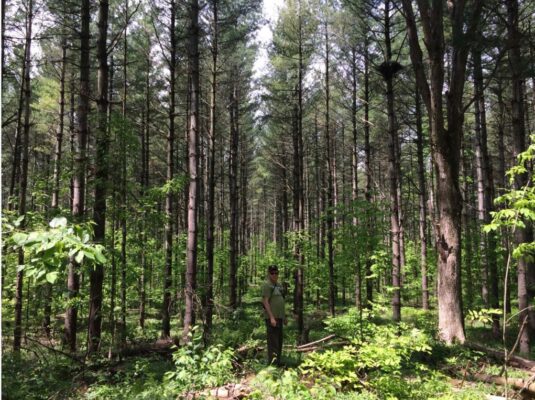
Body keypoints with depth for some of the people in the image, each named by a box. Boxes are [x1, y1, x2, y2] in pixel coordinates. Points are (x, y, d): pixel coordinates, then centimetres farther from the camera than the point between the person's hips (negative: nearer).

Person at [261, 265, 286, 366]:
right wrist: (271, 317, -22)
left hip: (279, 316, 9)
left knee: (279, 340, 13)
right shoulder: (267, 285, -11)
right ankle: (272, 362, -2)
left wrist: (284, 316, 19)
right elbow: (265, 301, -17)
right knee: (273, 340, -7)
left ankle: (277, 361, 22)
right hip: (272, 317, -9)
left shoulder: (277, 285, 16)